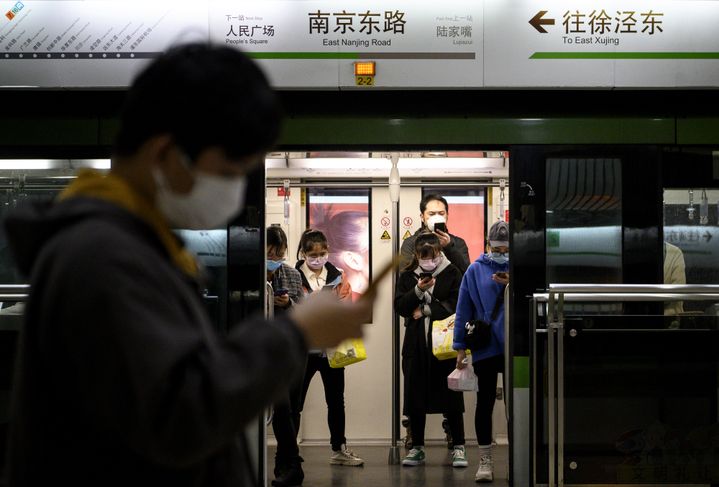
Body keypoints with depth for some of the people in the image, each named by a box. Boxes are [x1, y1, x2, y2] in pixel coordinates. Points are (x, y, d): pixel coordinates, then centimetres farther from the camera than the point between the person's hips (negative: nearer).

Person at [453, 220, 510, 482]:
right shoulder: (475, 270, 0)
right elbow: (464, 310, 1)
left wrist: (512, 285, -17)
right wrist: (460, 347, -1)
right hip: (485, 347, 0)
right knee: (485, 402, 6)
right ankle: (485, 462, 13)